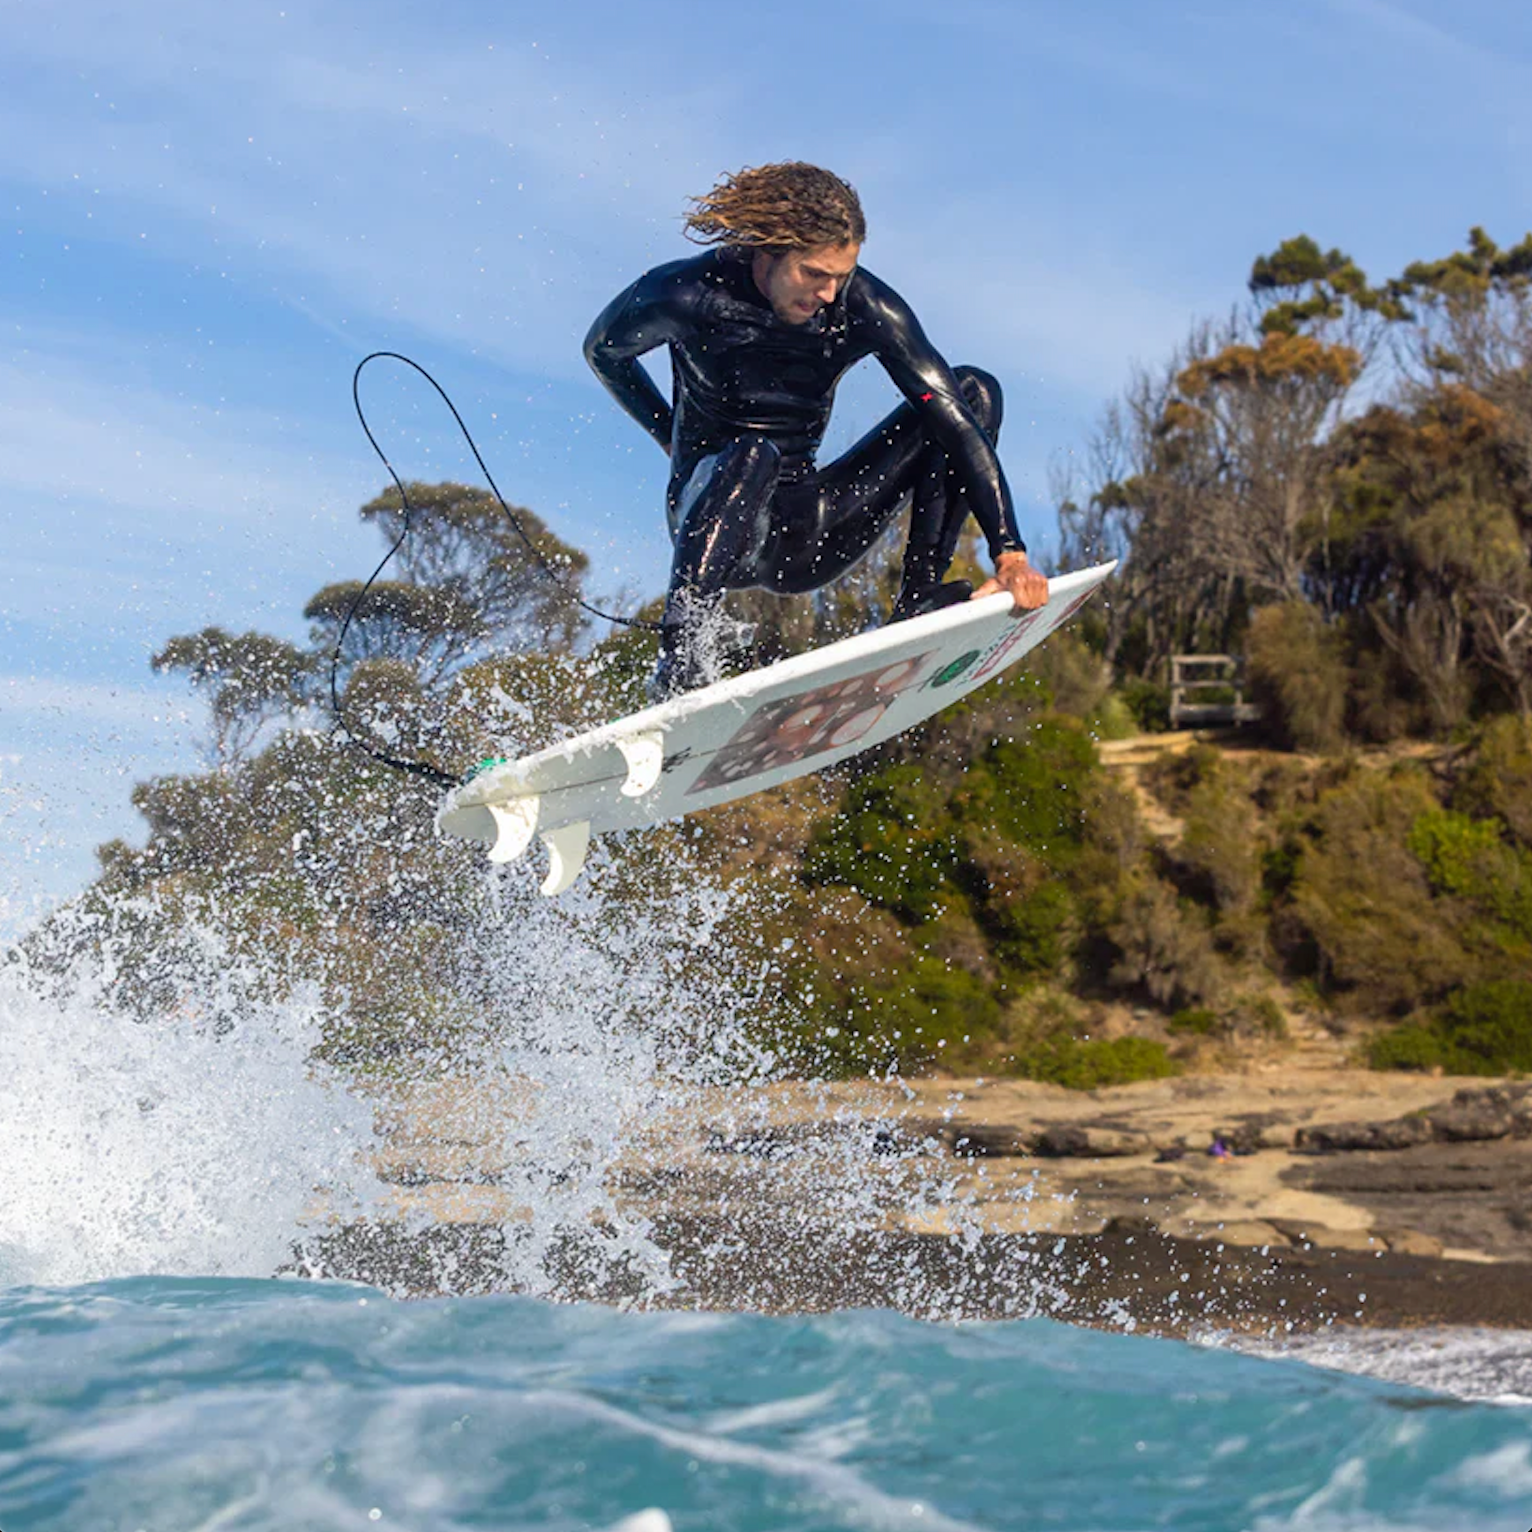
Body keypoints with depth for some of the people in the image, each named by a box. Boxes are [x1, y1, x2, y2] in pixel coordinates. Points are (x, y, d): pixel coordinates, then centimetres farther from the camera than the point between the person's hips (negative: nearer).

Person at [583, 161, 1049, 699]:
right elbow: (604, 351, 6)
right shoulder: (688, 294, -15)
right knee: (751, 455, -41)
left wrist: (1010, 553, -22)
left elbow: (957, 422, -13)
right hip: (711, 515, -4)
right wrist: (676, 440, 0)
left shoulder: (864, 308, -10)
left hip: (802, 535, 4)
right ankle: (680, 657, -36)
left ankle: (919, 600, -16)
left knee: (975, 391, -5)